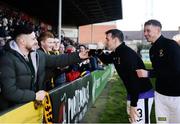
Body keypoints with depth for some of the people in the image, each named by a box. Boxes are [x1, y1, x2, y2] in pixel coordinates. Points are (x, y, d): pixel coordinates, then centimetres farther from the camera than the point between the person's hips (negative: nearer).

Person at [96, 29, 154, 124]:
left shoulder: (127, 54, -25)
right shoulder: (116, 53, 5)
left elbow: (134, 79, -30)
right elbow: (106, 60, 26)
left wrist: (133, 104, -28)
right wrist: (99, 52, 3)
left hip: (142, 94, -10)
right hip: (133, 93, 10)